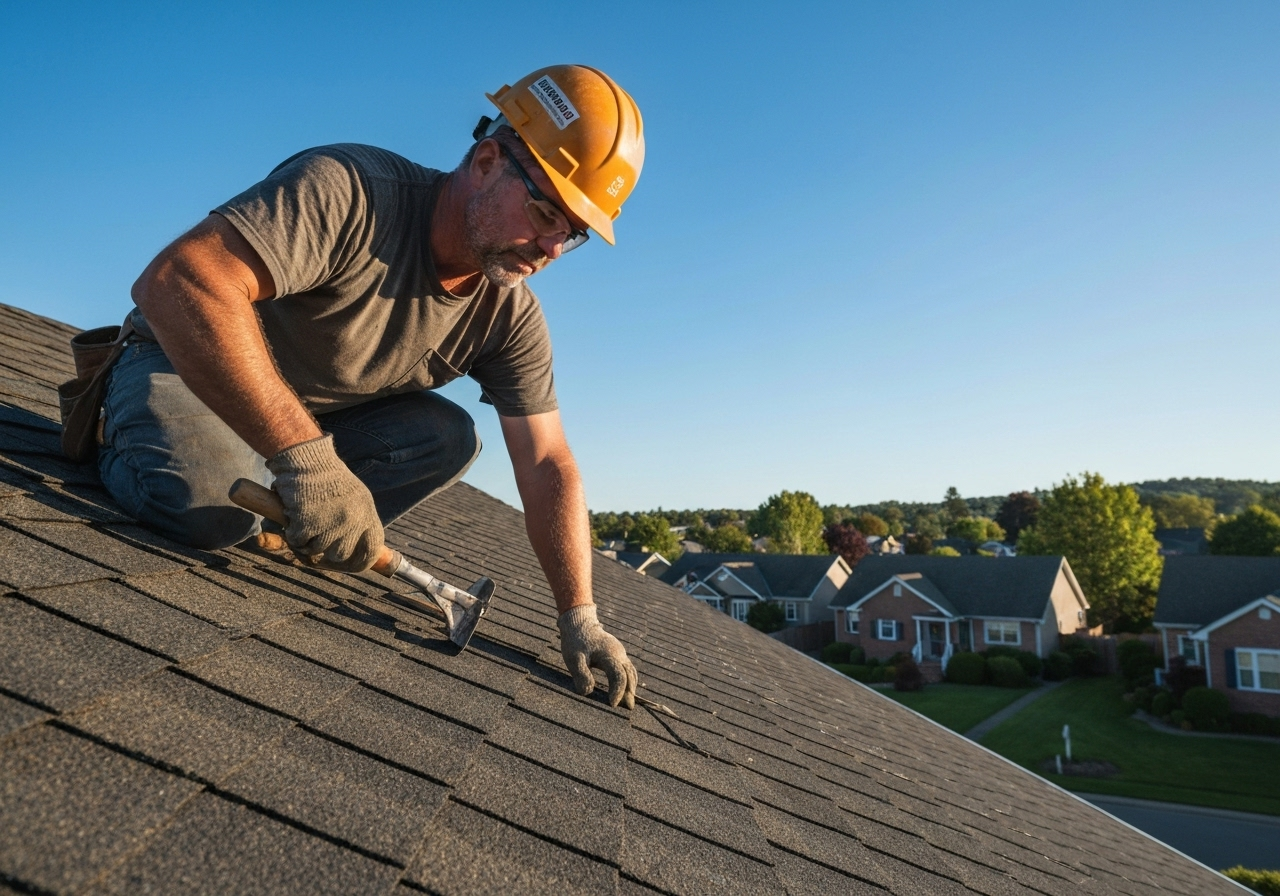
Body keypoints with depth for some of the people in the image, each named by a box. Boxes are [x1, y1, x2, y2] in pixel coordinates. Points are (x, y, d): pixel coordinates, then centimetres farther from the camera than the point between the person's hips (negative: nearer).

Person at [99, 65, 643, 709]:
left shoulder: (510, 316, -12)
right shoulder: (349, 192, -30)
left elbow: (546, 465, -11)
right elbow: (177, 280, -42)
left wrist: (579, 617, -16)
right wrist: (306, 456, -49)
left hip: (315, 417, 4)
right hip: (184, 368, -4)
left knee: (449, 437, -16)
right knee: (213, 505, -32)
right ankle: (112, 425, 2)